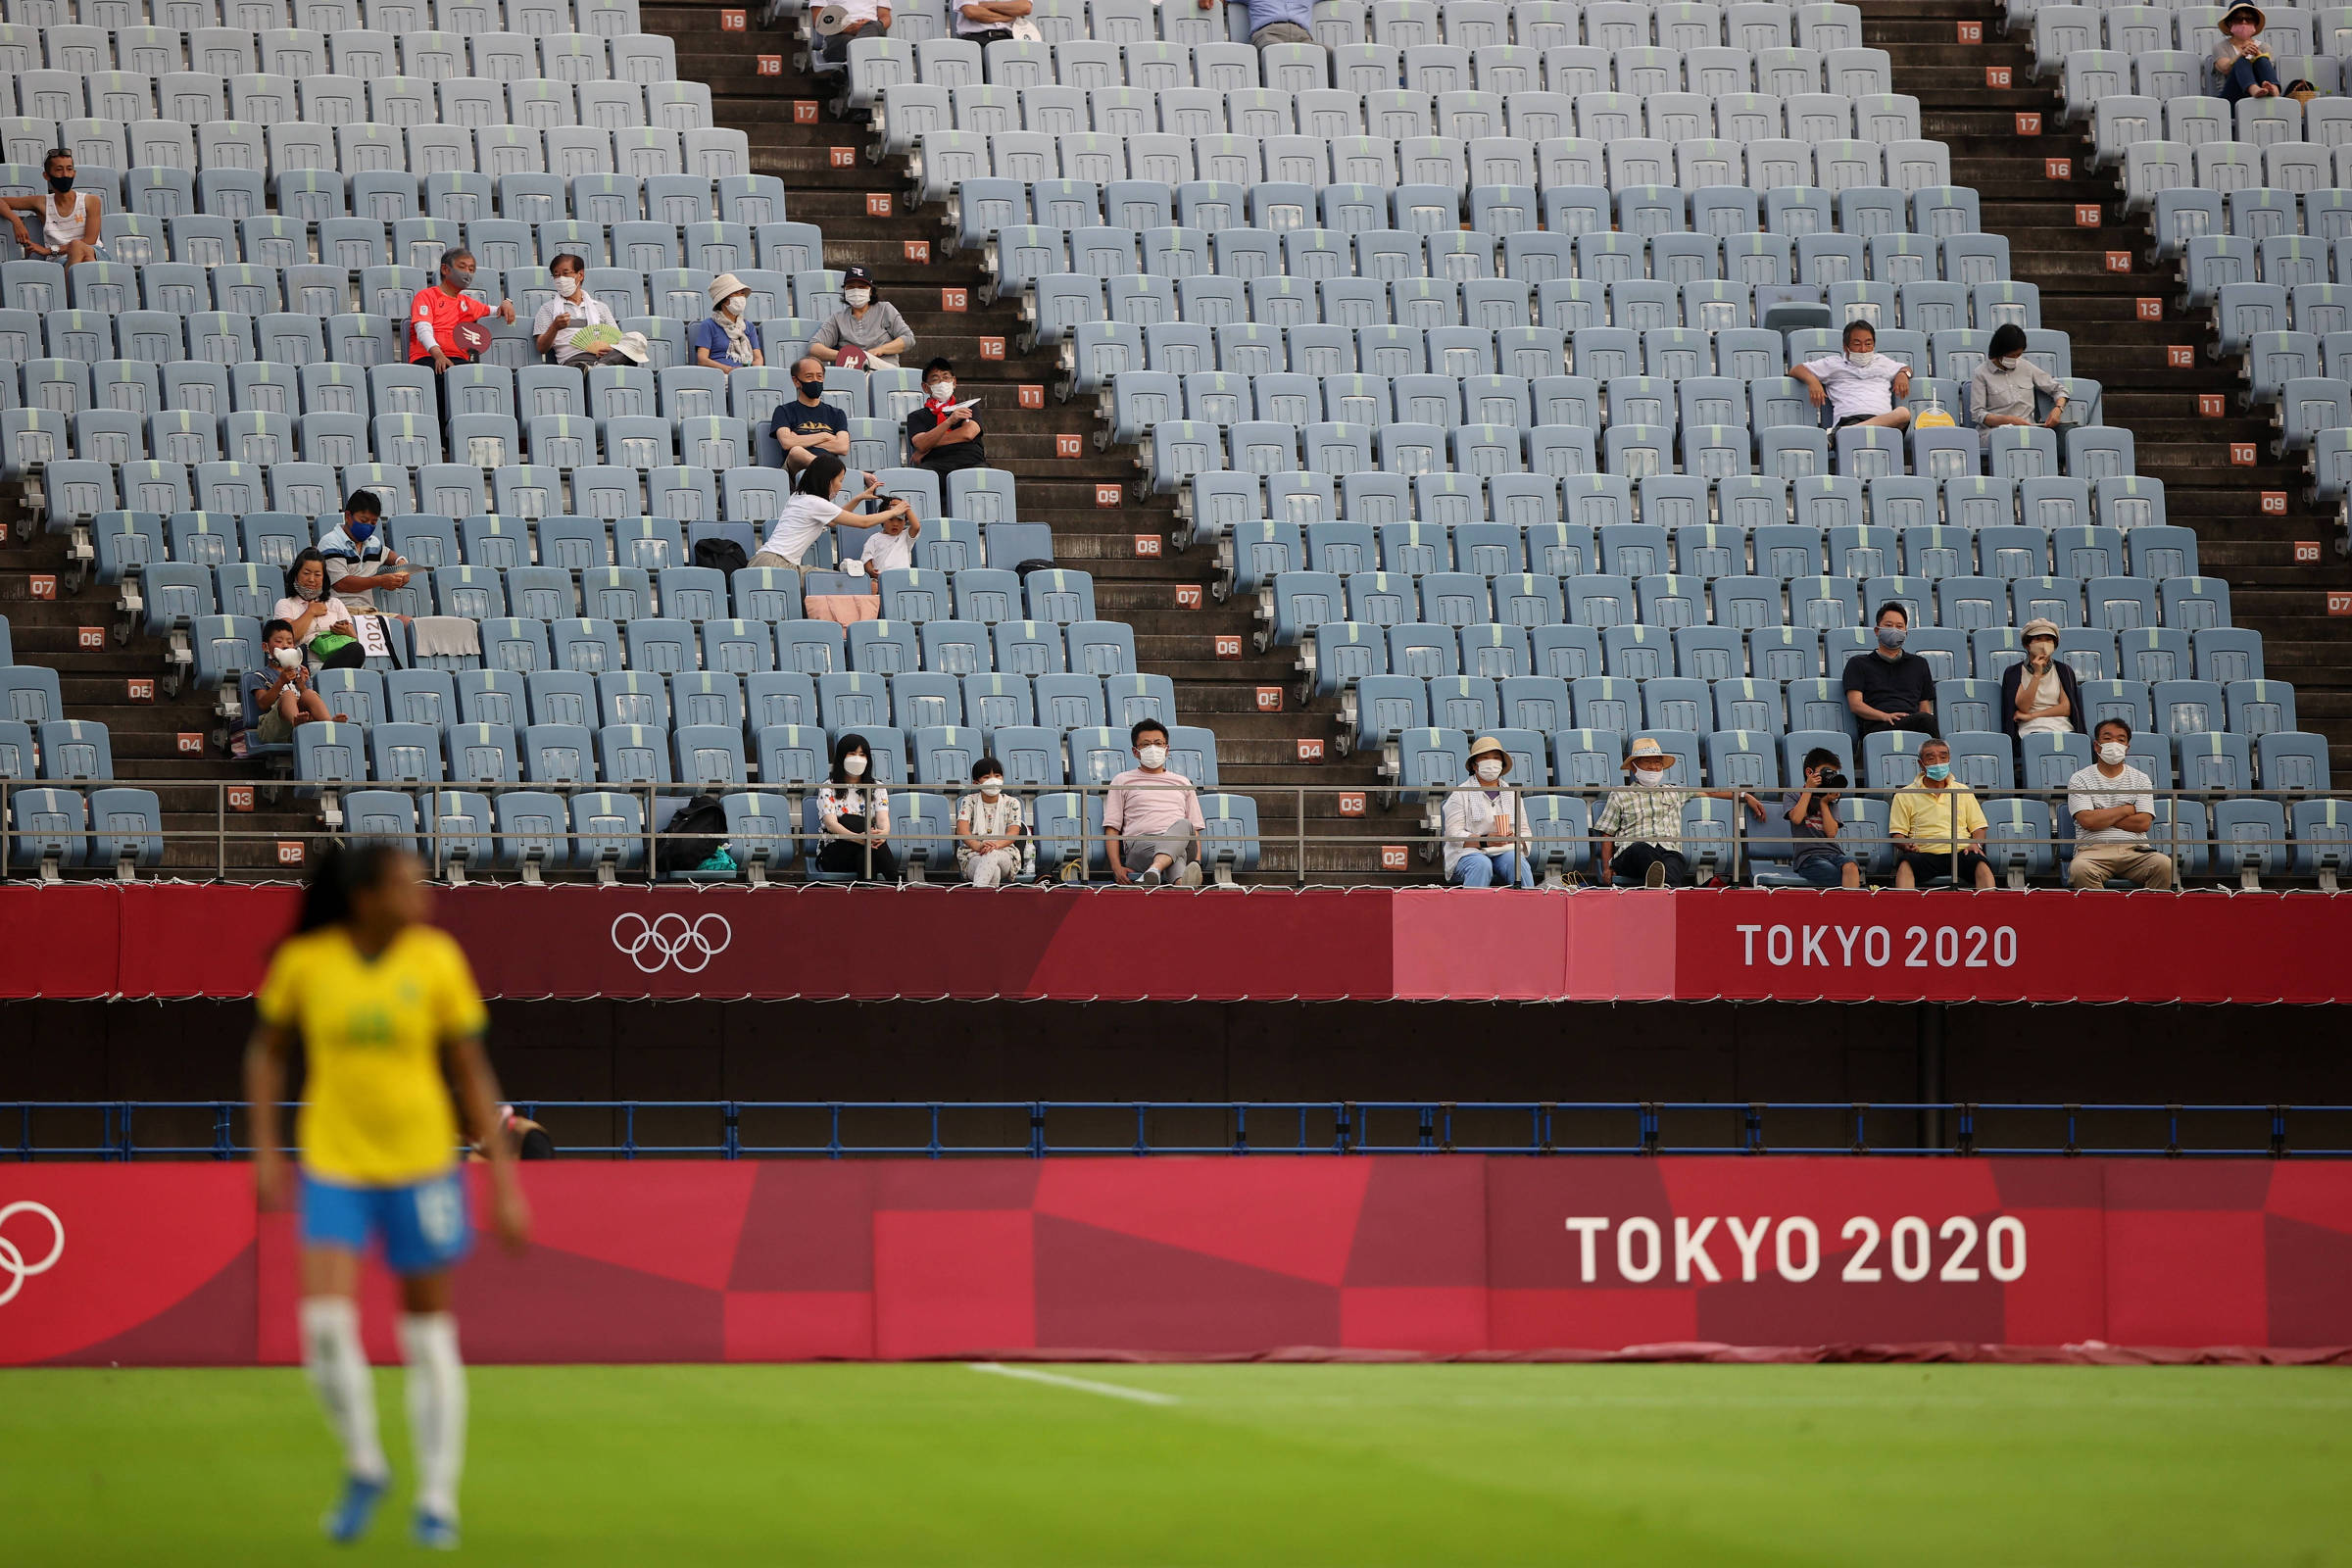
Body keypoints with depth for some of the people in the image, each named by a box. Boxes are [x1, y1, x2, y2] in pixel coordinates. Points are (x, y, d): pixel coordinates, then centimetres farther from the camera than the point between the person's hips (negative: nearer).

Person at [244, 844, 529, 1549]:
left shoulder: (436, 958, -8)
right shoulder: (305, 959, -7)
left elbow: (473, 1072, -1)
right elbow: (266, 1049, 10)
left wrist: (505, 1181, -3)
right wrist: (265, 1152, 2)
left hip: (421, 1165, 0)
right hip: (333, 1166, 0)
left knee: (429, 1336, 5)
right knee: (326, 1322, -16)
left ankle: (438, 1501, 18)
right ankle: (364, 1467, 8)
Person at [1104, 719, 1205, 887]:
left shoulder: (1182, 783, 31)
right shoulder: (1122, 782, 24)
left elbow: (1194, 829, 24)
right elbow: (1112, 828, 14)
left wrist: (1197, 863, 2)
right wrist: (1117, 867, -4)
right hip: (1139, 844, -2)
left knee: (1183, 825, -38)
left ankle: (1154, 871, -67)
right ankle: (1182, 882, -76)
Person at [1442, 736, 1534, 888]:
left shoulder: (1512, 794, 20)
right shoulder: (1460, 794, 7)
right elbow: (1454, 834, -3)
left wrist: (1514, 838, -8)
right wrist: (1485, 840, -17)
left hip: (1506, 852, 3)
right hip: (1469, 852, -3)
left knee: (1517, 863, -30)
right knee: (1481, 865, -36)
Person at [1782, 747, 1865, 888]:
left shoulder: (1830, 799, 21)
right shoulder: (1792, 795, 13)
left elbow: (1831, 833, 8)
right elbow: (1796, 818, -9)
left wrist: (1824, 803, 5)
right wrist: (1808, 790, 1)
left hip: (1834, 854, 3)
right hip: (1809, 858, -3)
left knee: (1850, 866, -34)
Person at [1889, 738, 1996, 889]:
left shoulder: (1963, 791, 23)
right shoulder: (1905, 795, 15)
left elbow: (1978, 827, 21)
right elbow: (1897, 833, 10)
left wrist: (1976, 844, -2)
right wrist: (1906, 845, -14)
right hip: (1924, 853, -1)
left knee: (1981, 865, -32)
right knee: (1905, 863, -36)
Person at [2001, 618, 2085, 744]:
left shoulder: (2064, 670, 18)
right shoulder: (2014, 672, 13)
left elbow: (2066, 708, 7)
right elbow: (2023, 707, -2)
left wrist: (2032, 715, -2)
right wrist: (2037, 674, -7)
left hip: (2062, 727, 2)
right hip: (2032, 729, -2)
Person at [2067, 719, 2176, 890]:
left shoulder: (2140, 779, 17)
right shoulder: (2080, 780, 10)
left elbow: (2144, 823, 3)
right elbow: (2087, 821, -5)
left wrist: (2104, 818, -1)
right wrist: (2126, 810, 3)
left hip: (2135, 850, 2)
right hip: (2094, 849, -2)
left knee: (2164, 865, -30)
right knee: (2080, 869, -37)